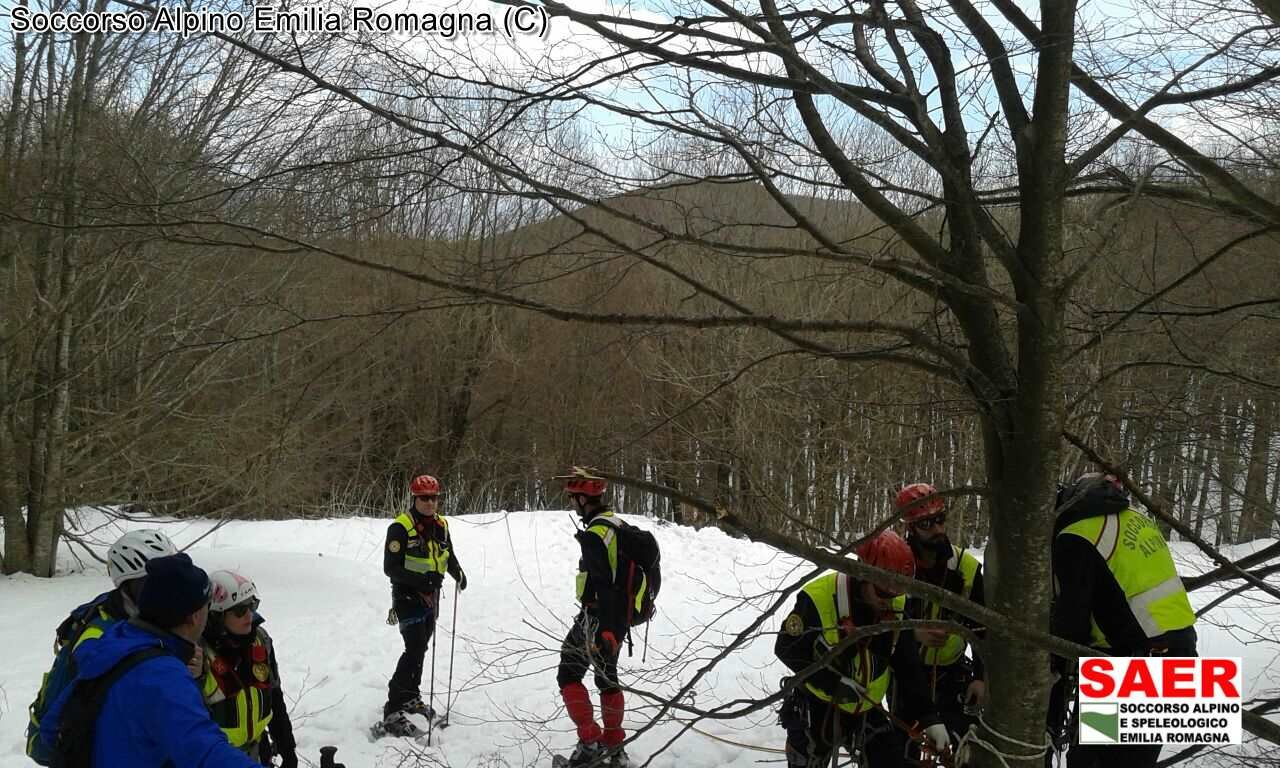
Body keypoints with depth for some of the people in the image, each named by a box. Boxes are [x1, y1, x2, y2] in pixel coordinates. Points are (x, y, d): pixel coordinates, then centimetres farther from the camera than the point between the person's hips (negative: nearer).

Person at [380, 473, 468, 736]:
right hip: (407, 595, -7)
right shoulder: (401, 527, -16)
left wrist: (458, 573, -2)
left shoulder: (441, 525, 5)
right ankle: (393, 711, -14)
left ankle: (410, 697, 37)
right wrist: (420, 579, -29)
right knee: (415, 649, -17)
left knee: (420, 648, 19)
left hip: (430, 595, 7)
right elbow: (391, 568, -18)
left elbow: (449, 555, 19)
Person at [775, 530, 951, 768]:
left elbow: (909, 666, -4)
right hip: (817, 706, -3)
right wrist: (834, 682, -24)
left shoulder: (896, 606, -10)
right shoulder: (818, 598, -26)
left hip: (866, 708, 4)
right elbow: (787, 648, -19)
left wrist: (929, 718, -11)